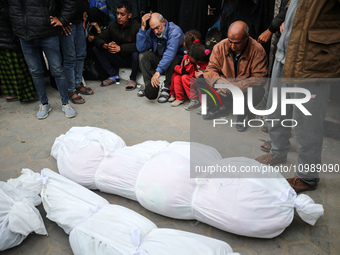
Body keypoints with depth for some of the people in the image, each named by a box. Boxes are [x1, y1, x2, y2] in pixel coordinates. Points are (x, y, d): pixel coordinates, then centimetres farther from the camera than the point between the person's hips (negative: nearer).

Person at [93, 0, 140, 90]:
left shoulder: (136, 26, -15)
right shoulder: (113, 25, -2)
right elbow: (97, 39, -1)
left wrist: (120, 48, -33)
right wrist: (105, 46, -25)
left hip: (131, 60, -4)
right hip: (118, 59, 5)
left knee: (136, 53, -38)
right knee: (97, 49, -10)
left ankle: (132, 79, -12)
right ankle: (113, 76, -1)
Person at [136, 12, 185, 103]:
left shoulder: (175, 31, -24)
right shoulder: (151, 32, -5)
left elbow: (170, 53, -39)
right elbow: (141, 48, -15)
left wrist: (158, 71, -49)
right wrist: (143, 27, -22)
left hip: (177, 62, -5)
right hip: (159, 60, 5)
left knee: (171, 60, -38)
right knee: (143, 55, -17)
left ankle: (167, 88, -20)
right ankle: (150, 85, -13)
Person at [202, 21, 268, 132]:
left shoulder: (257, 50, -17)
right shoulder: (220, 47, -9)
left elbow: (260, 77, -22)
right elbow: (211, 69, -9)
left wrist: (235, 87, -34)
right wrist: (218, 80, -34)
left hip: (245, 88, -3)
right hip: (225, 88, 3)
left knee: (257, 91, -37)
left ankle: (243, 114, -1)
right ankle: (219, 107, 9)